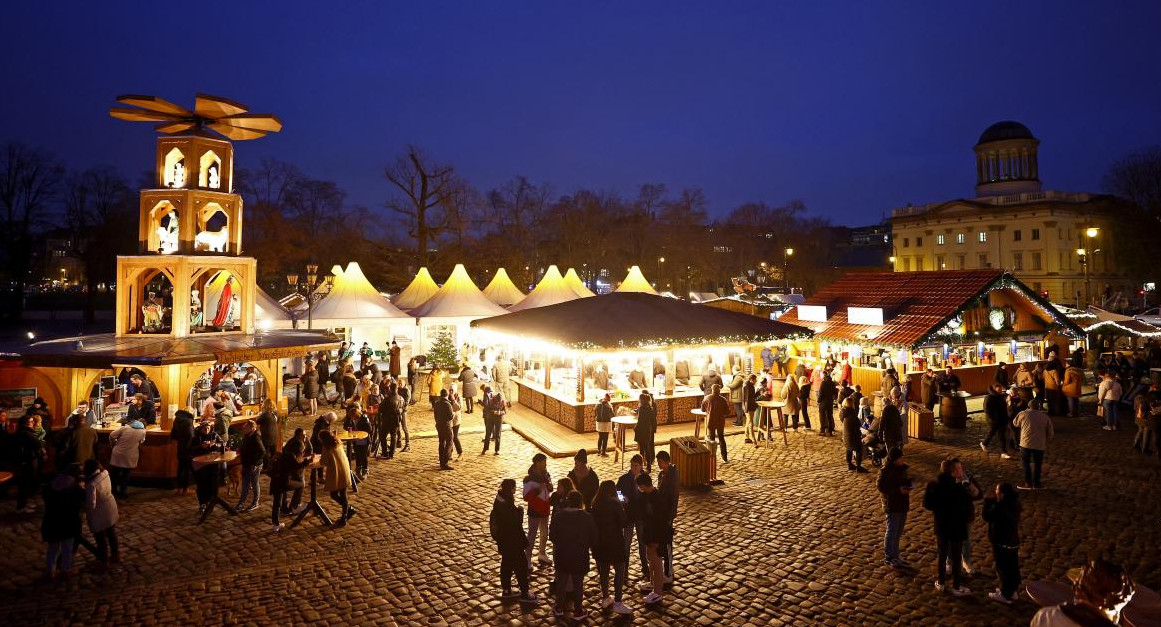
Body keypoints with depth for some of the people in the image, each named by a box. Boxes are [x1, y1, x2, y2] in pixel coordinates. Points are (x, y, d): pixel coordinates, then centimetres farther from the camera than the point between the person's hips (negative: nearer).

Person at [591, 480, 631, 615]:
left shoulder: (595, 504, 3)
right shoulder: (615, 503, -13)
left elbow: (594, 521, 6)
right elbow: (623, 521, -12)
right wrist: (624, 507, 0)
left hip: (599, 542, 6)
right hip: (614, 542, -6)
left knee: (603, 569, 16)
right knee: (620, 569, 2)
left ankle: (605, 599, 28)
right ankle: (617, 603, 0)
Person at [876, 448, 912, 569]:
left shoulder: (903, 468, 4)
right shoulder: (886, 470, -19)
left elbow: (907, 480, 18)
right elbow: (880, 486, -19)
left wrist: (910, 482, -5)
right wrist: (898, 490, -25)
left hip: (903, 503, 8)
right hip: (892, 505, -8)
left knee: (898, 531, 17)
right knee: (892, 531, 0)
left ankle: (895, 556, 29)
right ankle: (889, 558, 11)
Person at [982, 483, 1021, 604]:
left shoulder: (1000, 508, -30)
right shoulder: (1013, 503, -4)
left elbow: (987, 517, -18)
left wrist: (988, 500, -13)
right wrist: (991, 501, 0)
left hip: (1002, 543, -8)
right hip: (1013, 541, 8)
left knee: (1003, 569, 8)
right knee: (1012, 568, 21)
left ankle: (1005, 595, 21)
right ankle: (1013, 591, 36)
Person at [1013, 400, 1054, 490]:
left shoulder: (1023, 414, -2)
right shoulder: (1045, 417, 6)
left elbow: (1015, 423, 14)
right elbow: (1050, 433, 8)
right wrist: (1047, 443, 20)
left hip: (1026, 443, -2)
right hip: (1040, 445, 2)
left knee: (1025, 463, 10)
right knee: (1037, 464, 13)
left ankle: (1028, 483, 9)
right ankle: (1036, 484, 18)